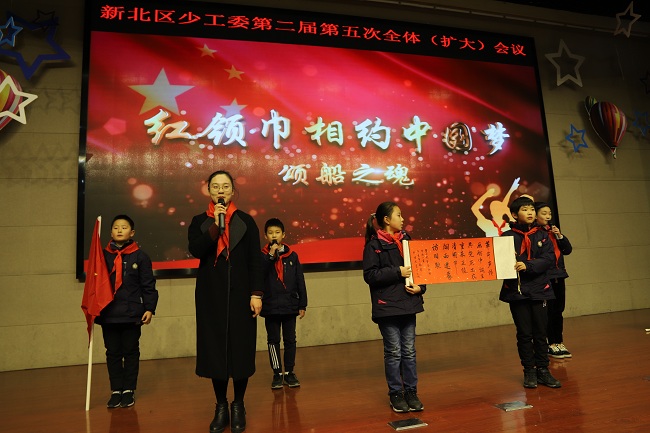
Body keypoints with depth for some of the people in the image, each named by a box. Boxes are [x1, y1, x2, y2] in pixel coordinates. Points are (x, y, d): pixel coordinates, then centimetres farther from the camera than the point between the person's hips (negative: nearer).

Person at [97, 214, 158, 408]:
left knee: (131, 352, 7)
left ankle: (129, 390, 18)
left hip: (132, 314, -2)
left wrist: (149, 308, -7)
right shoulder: (103, 255, 4)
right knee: (112, 353, 10)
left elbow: (148, 285, -2)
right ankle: (116, 390, 22)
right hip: (108, 314, 3)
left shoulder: (140, 256, -2)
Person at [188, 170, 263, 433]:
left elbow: (255, 260, -1)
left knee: (241, 349, 2)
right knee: (215, 349, 5)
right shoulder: (199, 222, 7)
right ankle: (221, 406, 20)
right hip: (211, 295, 1)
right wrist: (215, 225, -18)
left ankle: (238, 406, 18)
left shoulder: (246, 221, 3)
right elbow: (195, 250, -12)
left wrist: (256, 294, -8)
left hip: (240, 293, -1)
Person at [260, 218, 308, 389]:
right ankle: (277, 373, 19)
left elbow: (300, 281, 4)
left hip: (290, 306, 1)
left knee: (290, 340, 8)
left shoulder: (292, 256, 2)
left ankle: (289, 372, 21)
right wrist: (271, 255, -23)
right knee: (273, 340, 8)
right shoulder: (262, 256, -1)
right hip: (270, 307, -1)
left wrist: (302, 305, 2)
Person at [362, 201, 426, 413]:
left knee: (409, 351, 10)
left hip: (408, 303, 5)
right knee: (393, 352, 5)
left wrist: (420, 286, -2)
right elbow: (370, 275, -13)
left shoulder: (406, 240, 10)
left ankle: (411, 392, 23)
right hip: (387, 306, -5)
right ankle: (396, 394, 19)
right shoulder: (374, 245, -6)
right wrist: (397, 272, -17)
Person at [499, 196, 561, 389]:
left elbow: (549, 258, -6)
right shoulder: (508, 236, 0)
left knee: (540, 333, 8)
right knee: (524, 333, 5)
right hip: (516, 291, -2)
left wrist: (527, 265, -20)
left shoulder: (542, 235, 7)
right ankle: (529, 371, 16)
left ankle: (542, 370, 19)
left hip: (538, 290, 2)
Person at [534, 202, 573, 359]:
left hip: (558, 276, 7)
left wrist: (560, 236, -2)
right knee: (548, 311, -1)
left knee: (558, 311, 11)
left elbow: (568, 250, 9)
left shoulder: (553, 231, 13)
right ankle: (551, 344, 10)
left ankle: (559, 342, 21)